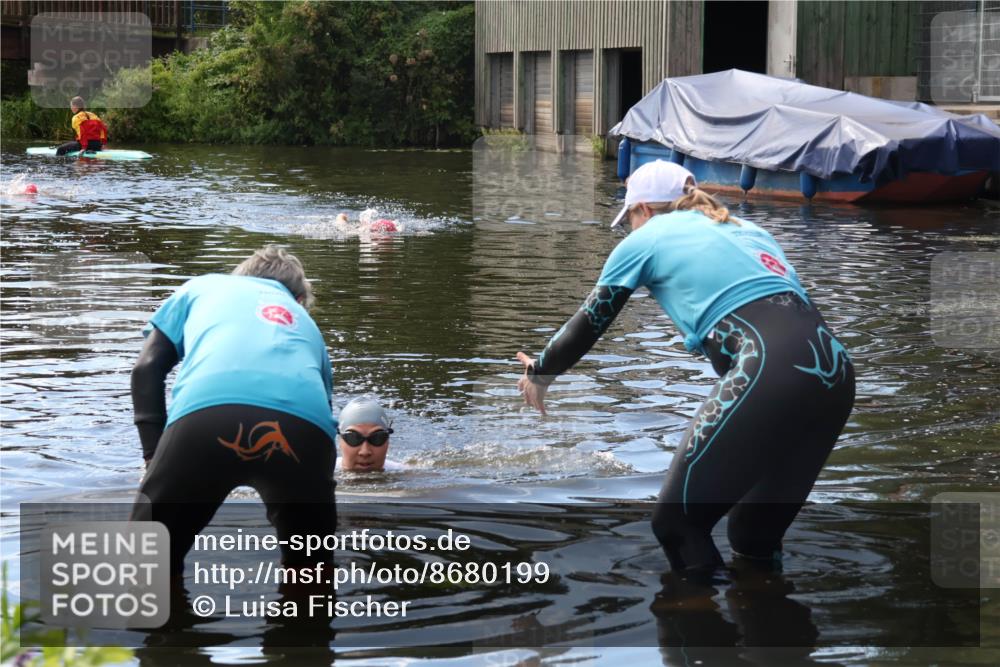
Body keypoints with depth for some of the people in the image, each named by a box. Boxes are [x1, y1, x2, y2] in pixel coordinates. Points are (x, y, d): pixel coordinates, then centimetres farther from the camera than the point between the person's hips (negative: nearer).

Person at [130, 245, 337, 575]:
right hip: (304, 423, 2)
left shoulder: (201, 286, 37)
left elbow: (147, 369, 24)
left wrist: (154, 457, 22)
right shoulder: (305, 323, 42)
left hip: (206, 410, -2)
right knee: (308, 568, 25)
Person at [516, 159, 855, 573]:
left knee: (677, 523, 3)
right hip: (835, 375, 7)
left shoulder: (646, 239, 14)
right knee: (758, 538, 20)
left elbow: (588, 323, 22)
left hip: (768, 375, -7)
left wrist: (540, 372, 39)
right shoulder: (746, 229, 30)